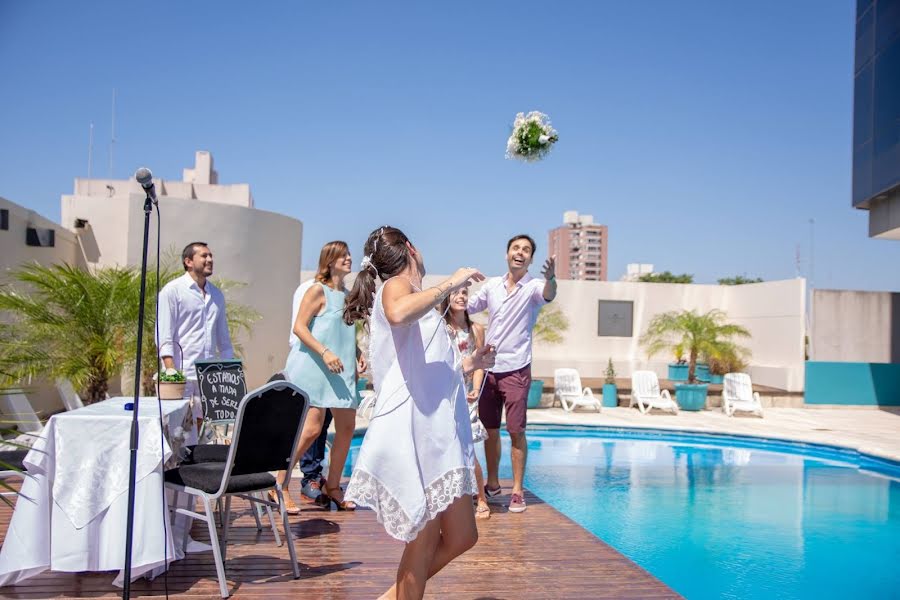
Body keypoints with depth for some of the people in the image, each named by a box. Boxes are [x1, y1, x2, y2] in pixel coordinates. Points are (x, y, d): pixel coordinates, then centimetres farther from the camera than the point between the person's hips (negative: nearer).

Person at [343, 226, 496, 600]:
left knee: (461, 537, 13)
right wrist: (449, 284, -18)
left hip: (438, 434, 9)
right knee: (424, 543, -1)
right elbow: (399, 314, -31)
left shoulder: (410, 298, 22)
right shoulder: (397, 285, -3)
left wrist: (466, 366, 28)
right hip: (413, 433, -9)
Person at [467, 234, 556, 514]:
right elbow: (465, 308, 20)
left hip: (516, 370, -4)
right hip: (488, 368, 4)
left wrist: (551, 278, -53)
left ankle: (517, 490, 8)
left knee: (516, 431, -3)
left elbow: (548, 295, -32)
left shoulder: (532, 287, -8)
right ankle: (493, 483, 27)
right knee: (490, 429, 12)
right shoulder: (492, 285, 5)